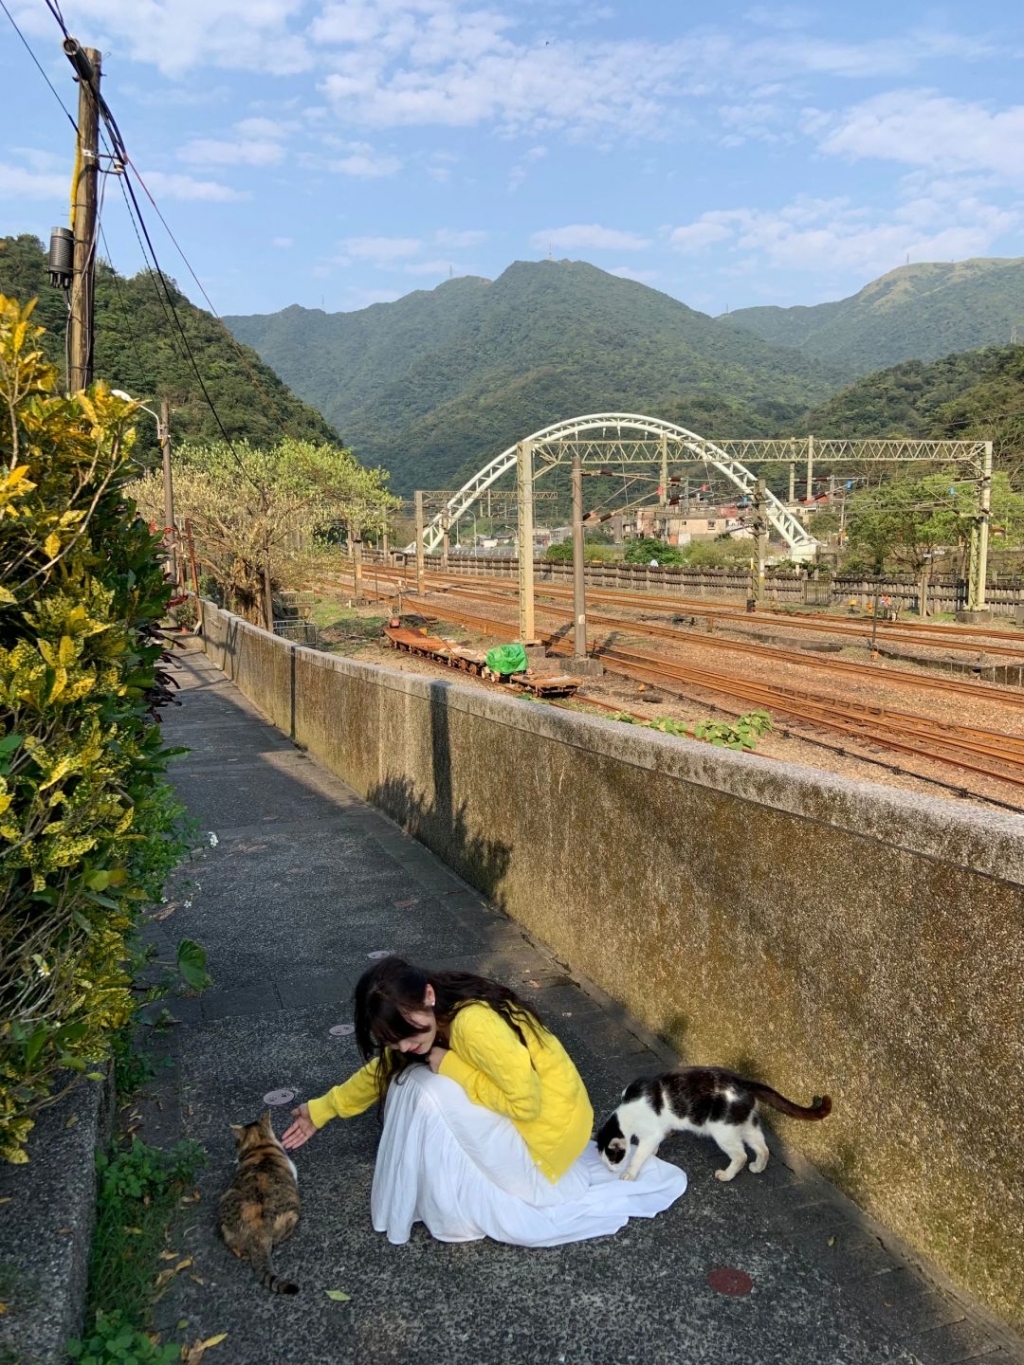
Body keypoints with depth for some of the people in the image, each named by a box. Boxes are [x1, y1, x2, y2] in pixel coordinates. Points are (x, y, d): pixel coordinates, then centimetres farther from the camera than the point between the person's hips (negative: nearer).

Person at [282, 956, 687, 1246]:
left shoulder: (474, 1023, -32)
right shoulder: (428, 1015, -4)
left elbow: (527, 1102, -26)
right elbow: (386, 1069, 12)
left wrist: (451, 1067, -22)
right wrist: (322, 1109, 12)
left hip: (547, 1125, -10)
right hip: (519, 1110, 10)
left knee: (427, 1095, -20)